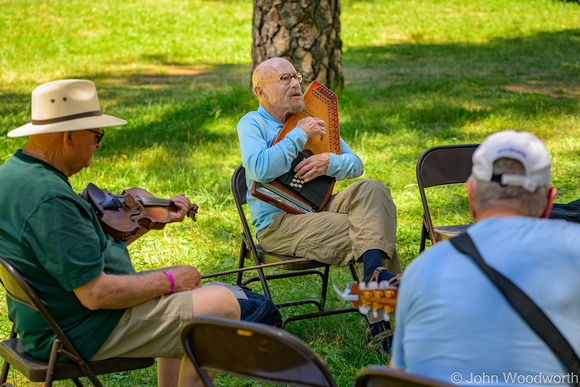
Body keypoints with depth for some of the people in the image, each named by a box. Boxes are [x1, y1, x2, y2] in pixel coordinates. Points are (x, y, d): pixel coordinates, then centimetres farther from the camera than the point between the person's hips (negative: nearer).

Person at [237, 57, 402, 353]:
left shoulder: (313, 120, 19)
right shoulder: (252, 124, 0)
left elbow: (356, 164, 16)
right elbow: (260, 169, -21)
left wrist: (330, 162, -6)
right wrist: (299, 135, -13)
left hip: (318, 208, 6)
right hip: (277, 223, -6)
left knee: (371, 189, -23)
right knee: (359, 232, -26)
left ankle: (373, 268, -34)